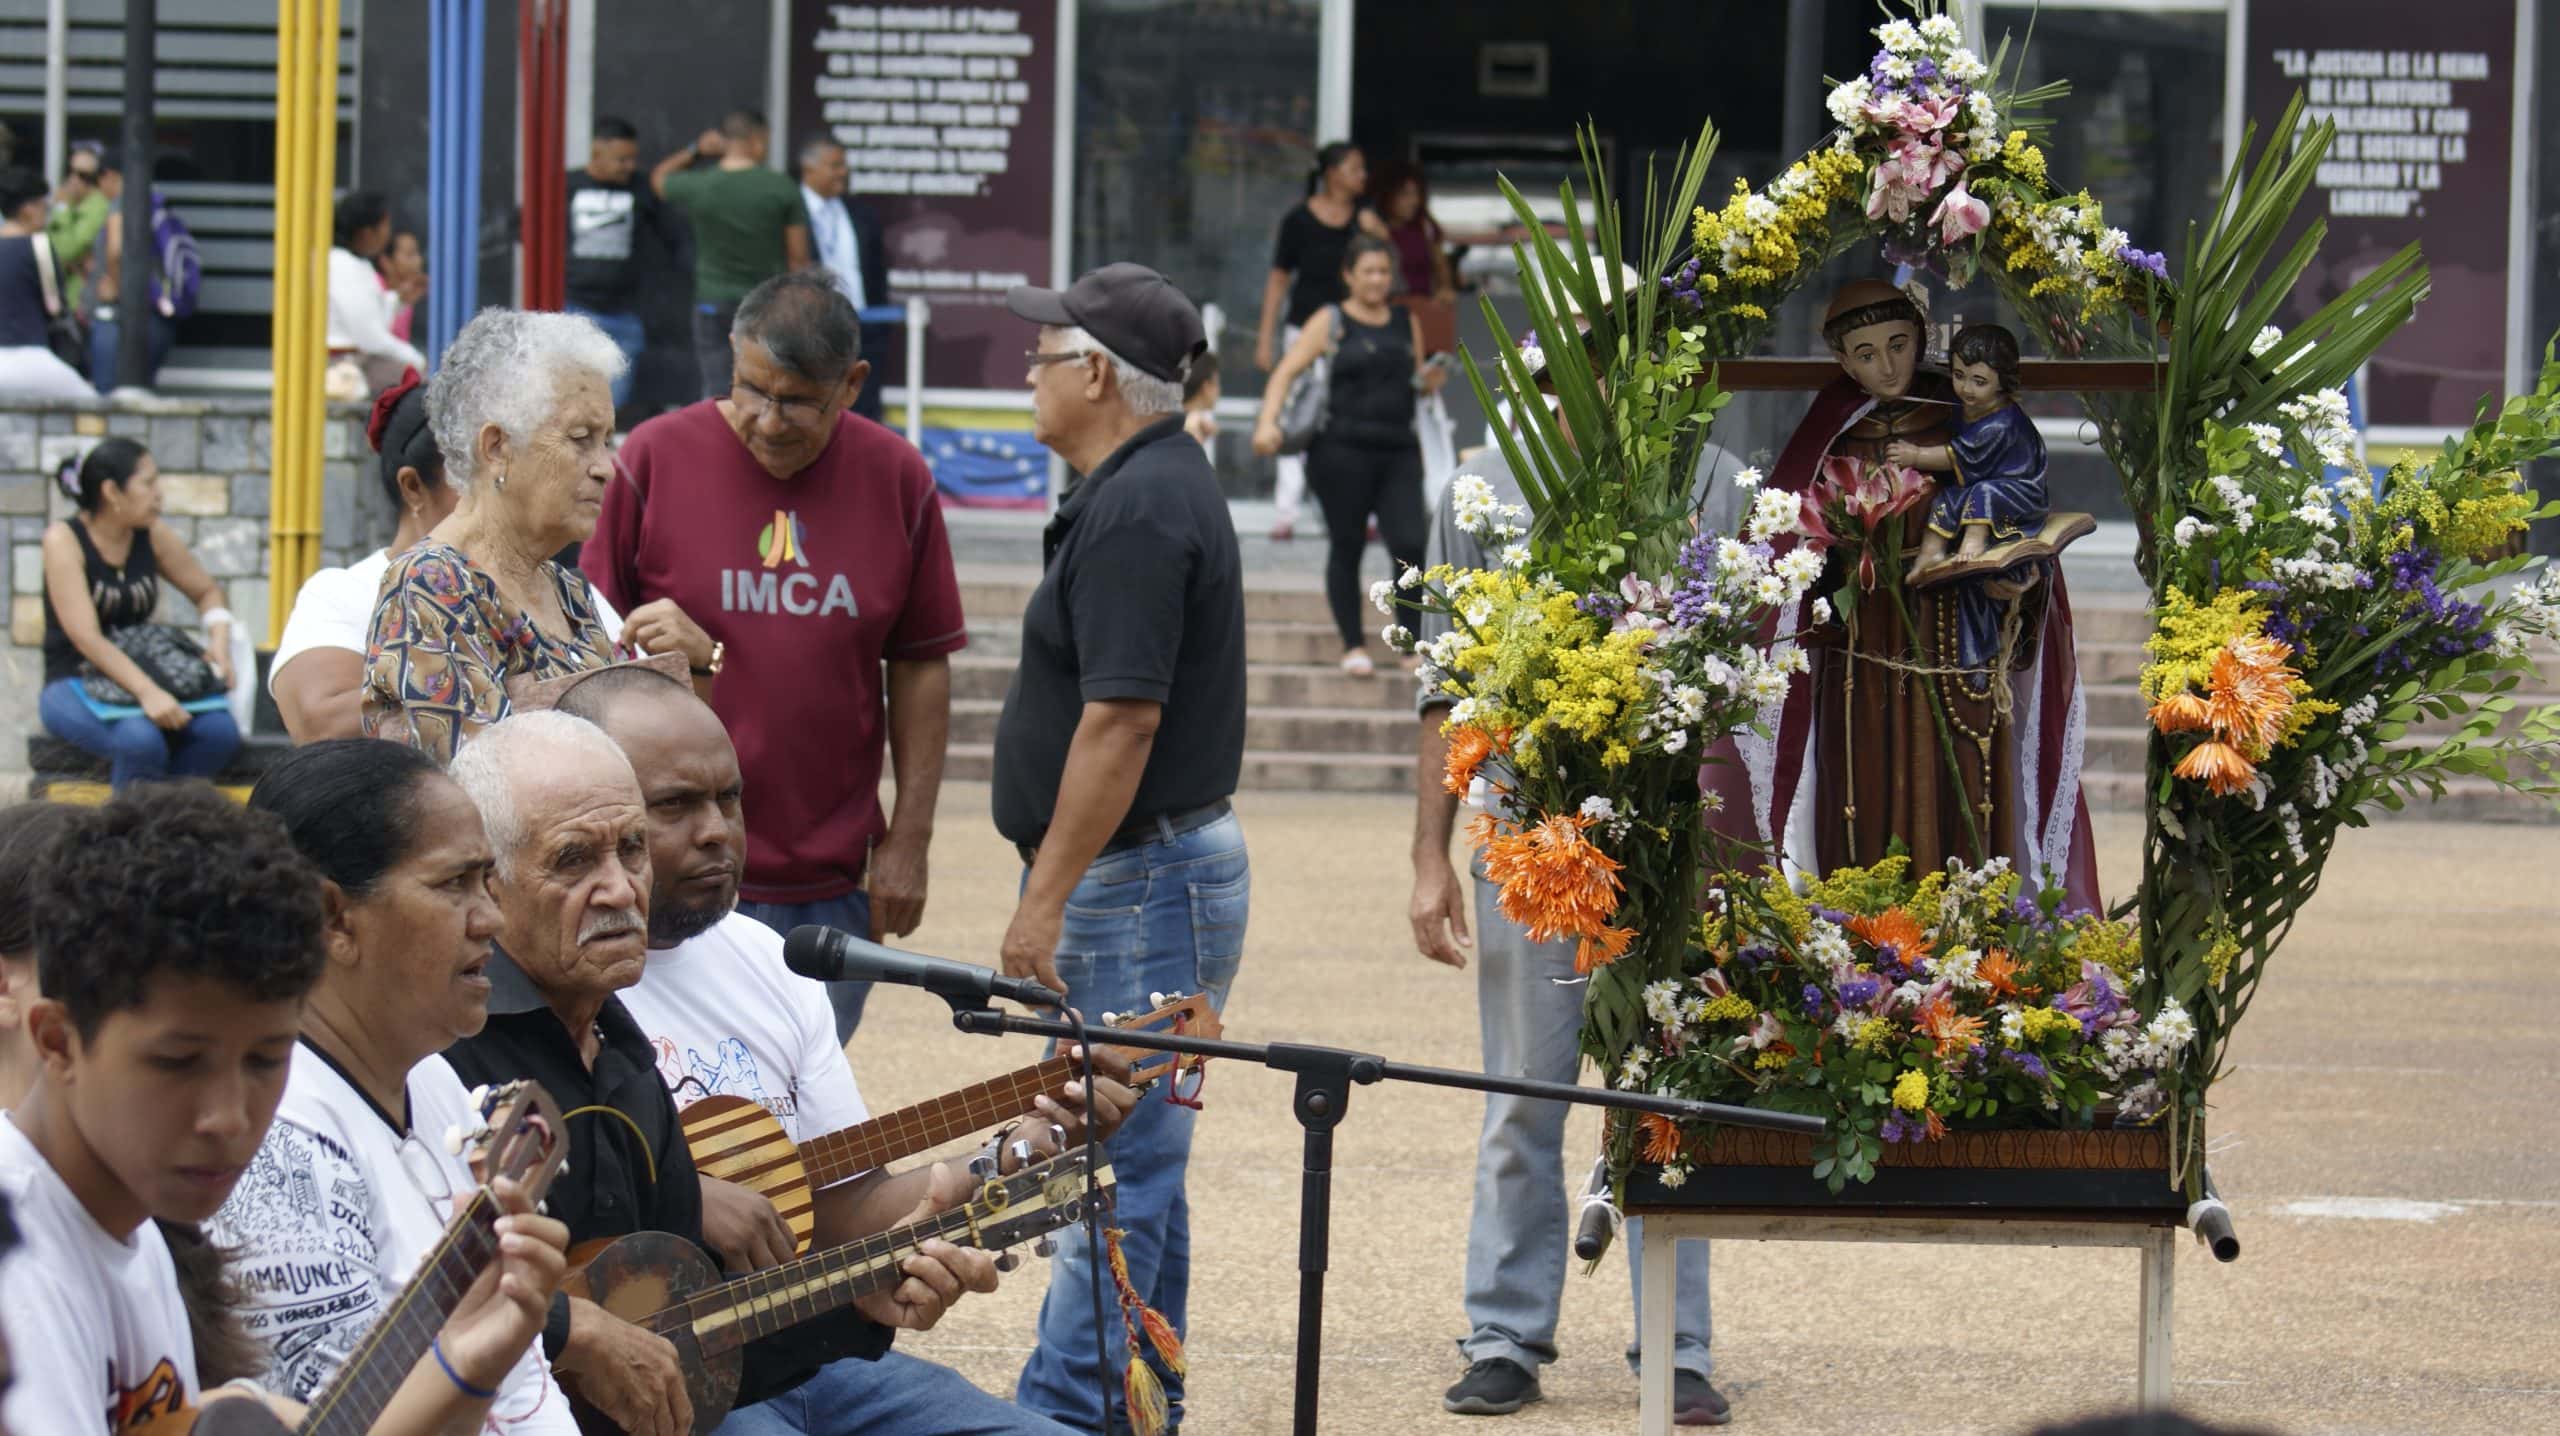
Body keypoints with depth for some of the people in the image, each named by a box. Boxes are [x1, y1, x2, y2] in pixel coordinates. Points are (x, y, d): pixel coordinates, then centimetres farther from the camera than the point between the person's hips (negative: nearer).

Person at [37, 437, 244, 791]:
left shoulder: (153, 537, 5)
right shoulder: (64, 540, -11)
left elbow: (207, 592, 20)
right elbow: (86, 638, -21)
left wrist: (219, 640, -3)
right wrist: (146, 692, -34)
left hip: (141, 678, 5)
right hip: (74, 686, -5)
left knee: (220, 732, -25)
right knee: (141, 739, -37)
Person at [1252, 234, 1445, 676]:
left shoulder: (1407, 323, 16)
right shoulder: (1331, 322, 3)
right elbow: (1286, 372, -5)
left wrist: (1429, 382, 3)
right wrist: (1268, 421, -20)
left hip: (1399, 449, 3)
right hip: (1344, 448, -3)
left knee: (1409, 544, -9)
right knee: (1346, 546, 2)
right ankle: (1353, 645, 11)